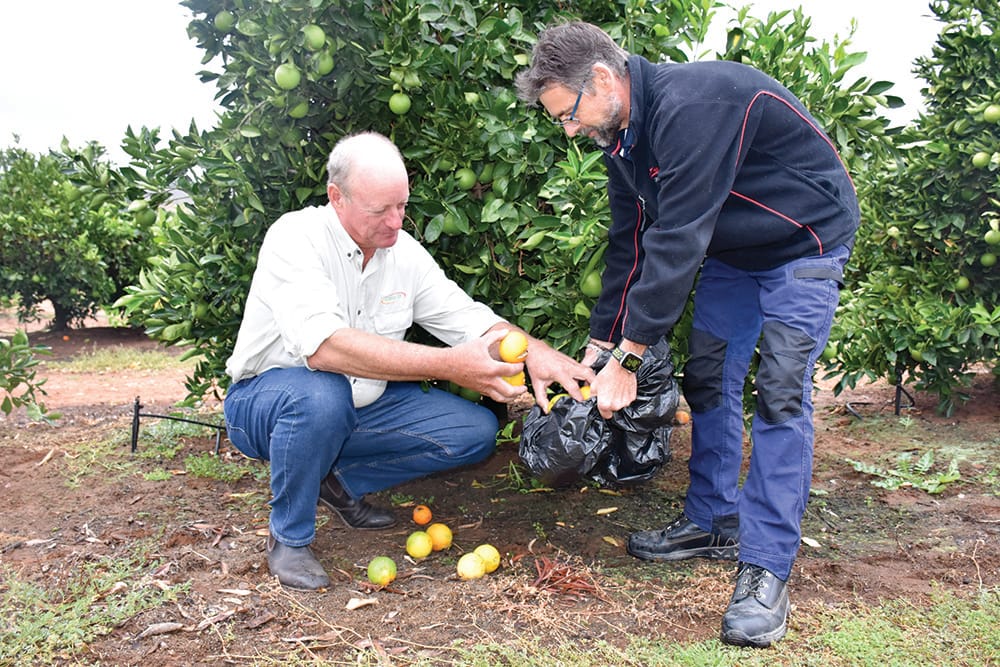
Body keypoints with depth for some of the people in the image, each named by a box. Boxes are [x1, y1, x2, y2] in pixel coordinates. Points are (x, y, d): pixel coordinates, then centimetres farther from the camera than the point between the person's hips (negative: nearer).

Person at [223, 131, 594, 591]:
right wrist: (449, 365, -44)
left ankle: (339, 480, 7)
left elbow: (469, 319, -2)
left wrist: (532, 350, -24)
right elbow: (324, 345, -39)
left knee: (476, 431, -6)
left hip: (360, 407, 6)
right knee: (322, 395, -40)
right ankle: (289, 537, -13)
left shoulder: (404, 251, -4)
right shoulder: (295, 238, -23)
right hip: (265, 401, -5)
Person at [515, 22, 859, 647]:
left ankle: (766, 569, -9)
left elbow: (677, 241, -34)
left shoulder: (692, 106, -33)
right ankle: (713, 523, 20)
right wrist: (601, 344, 1)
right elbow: (629, 243, 2)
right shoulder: (623, 134, -3)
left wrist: (628, 358, -29)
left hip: (804, 243, -8)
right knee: (708, 377, 6)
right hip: (731, 248, 9)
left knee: (780, 393, -15)